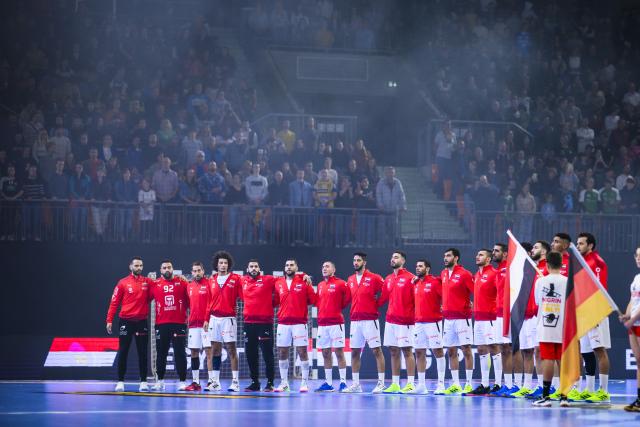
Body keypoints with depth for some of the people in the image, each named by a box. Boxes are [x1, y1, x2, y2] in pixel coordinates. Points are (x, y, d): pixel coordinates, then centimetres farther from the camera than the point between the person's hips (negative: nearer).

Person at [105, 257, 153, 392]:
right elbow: (114, 302, -1)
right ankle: (120, 381, 5)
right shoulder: (123, 283, 0)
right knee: (123, 352, 1)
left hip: (142, 322, 1)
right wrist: (109, 320, -6)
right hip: (126, 321, -1)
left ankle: (143, 381, 9)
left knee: (143, 353, 4)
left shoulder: (148, 282, 5)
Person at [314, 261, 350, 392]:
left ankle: (343, 382, -4)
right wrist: (321, 308, 9)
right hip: (322, 322, 6)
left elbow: (348, 297, -6)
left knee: (339, 352, -6)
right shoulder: (320, 285, 14)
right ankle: (328, 383, 12)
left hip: (336, 322, -6)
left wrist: (340, 307, 3)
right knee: (325, 353, 7)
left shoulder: (340, 284, -5)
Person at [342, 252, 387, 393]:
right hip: (355, 320, 6)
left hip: (370, 320, -6)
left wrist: (377, 303, -2)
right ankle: (355, 384, 12)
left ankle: (381, 383, -4)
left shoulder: (373, 278, -4)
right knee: (354, 352, 7)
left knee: (376, 350, -5)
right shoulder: (350, 280, 13)